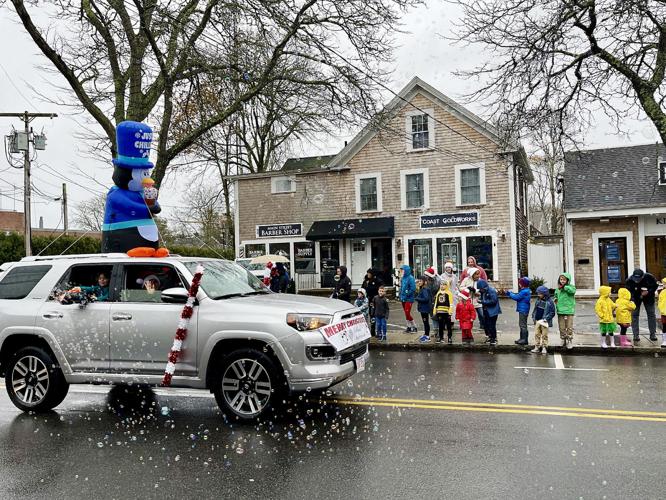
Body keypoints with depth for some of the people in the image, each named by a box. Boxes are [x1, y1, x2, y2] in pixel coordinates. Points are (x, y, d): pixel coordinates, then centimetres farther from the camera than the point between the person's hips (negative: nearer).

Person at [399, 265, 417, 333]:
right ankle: (409, 327, 21)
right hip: (403, 299, 8)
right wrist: (401, 295, 8)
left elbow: (413, 288, -19)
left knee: (407, 313, -10)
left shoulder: (410, 278, -14)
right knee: (406, 313, 12)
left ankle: (414, 327, 3)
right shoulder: (403, 278, 11)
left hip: (408, 299, -8)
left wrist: (407, 294, -18)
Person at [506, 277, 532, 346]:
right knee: (522, 325, 16)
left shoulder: (524, 292, -20)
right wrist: (511, 294, 8)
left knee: (523, 325, -6)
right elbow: (518, 296, 17)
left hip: (523, 310, -11)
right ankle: (522, 338, 23)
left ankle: (525, 340, -2)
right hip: (522, 310, 11)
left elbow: (517, 297, -20)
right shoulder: (525, 291, 13)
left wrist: (510, 294, -5)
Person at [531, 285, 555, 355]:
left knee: (544, 335, 1)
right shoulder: (538, 300, 7)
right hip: (537, 321, 5)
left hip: (544, 321, -5)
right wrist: (533, 316, 7)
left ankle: (544, 348, 11)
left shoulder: (549, 302, -10)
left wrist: (546, 318, -16)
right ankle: (537, 347, 12)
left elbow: (552, 313, -8)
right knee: (537, 334, 6)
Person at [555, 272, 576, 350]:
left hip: (569, 311, -4)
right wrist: (556, 300, 8)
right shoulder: (558, 289, 11)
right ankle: (563, 341, 21)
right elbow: (556, 295, 29)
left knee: (569, 327, 0)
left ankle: (570, 341, 12)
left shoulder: (570, 286, -3)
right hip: (560, 311, 4)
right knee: (561, 328, 8)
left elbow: (572, 290, -27)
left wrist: (564, 287, -20)